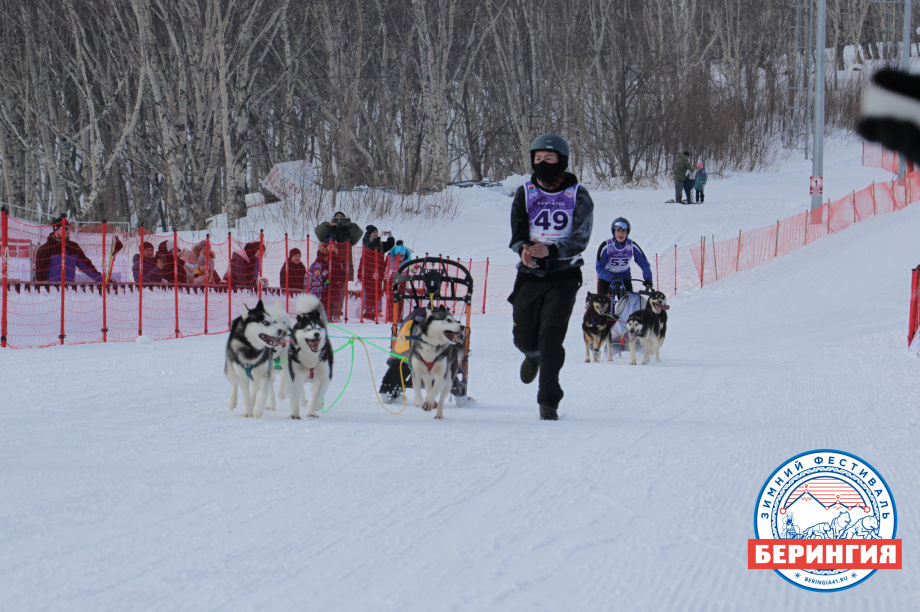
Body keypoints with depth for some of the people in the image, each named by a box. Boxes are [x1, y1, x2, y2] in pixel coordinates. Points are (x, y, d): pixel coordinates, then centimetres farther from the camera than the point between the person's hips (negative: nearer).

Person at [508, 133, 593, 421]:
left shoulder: (578, 197, -2)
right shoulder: (525, 194, 5)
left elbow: (580, 240, -10)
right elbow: (517, 235, -1)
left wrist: (550, 251, -28)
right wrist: (524, 249, -26)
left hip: (563, 275, -3)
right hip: (530, 275, 3)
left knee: (551, 335, -16)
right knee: (524, 339, 3)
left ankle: (549, 401, -10)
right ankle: (534, 357, 42)